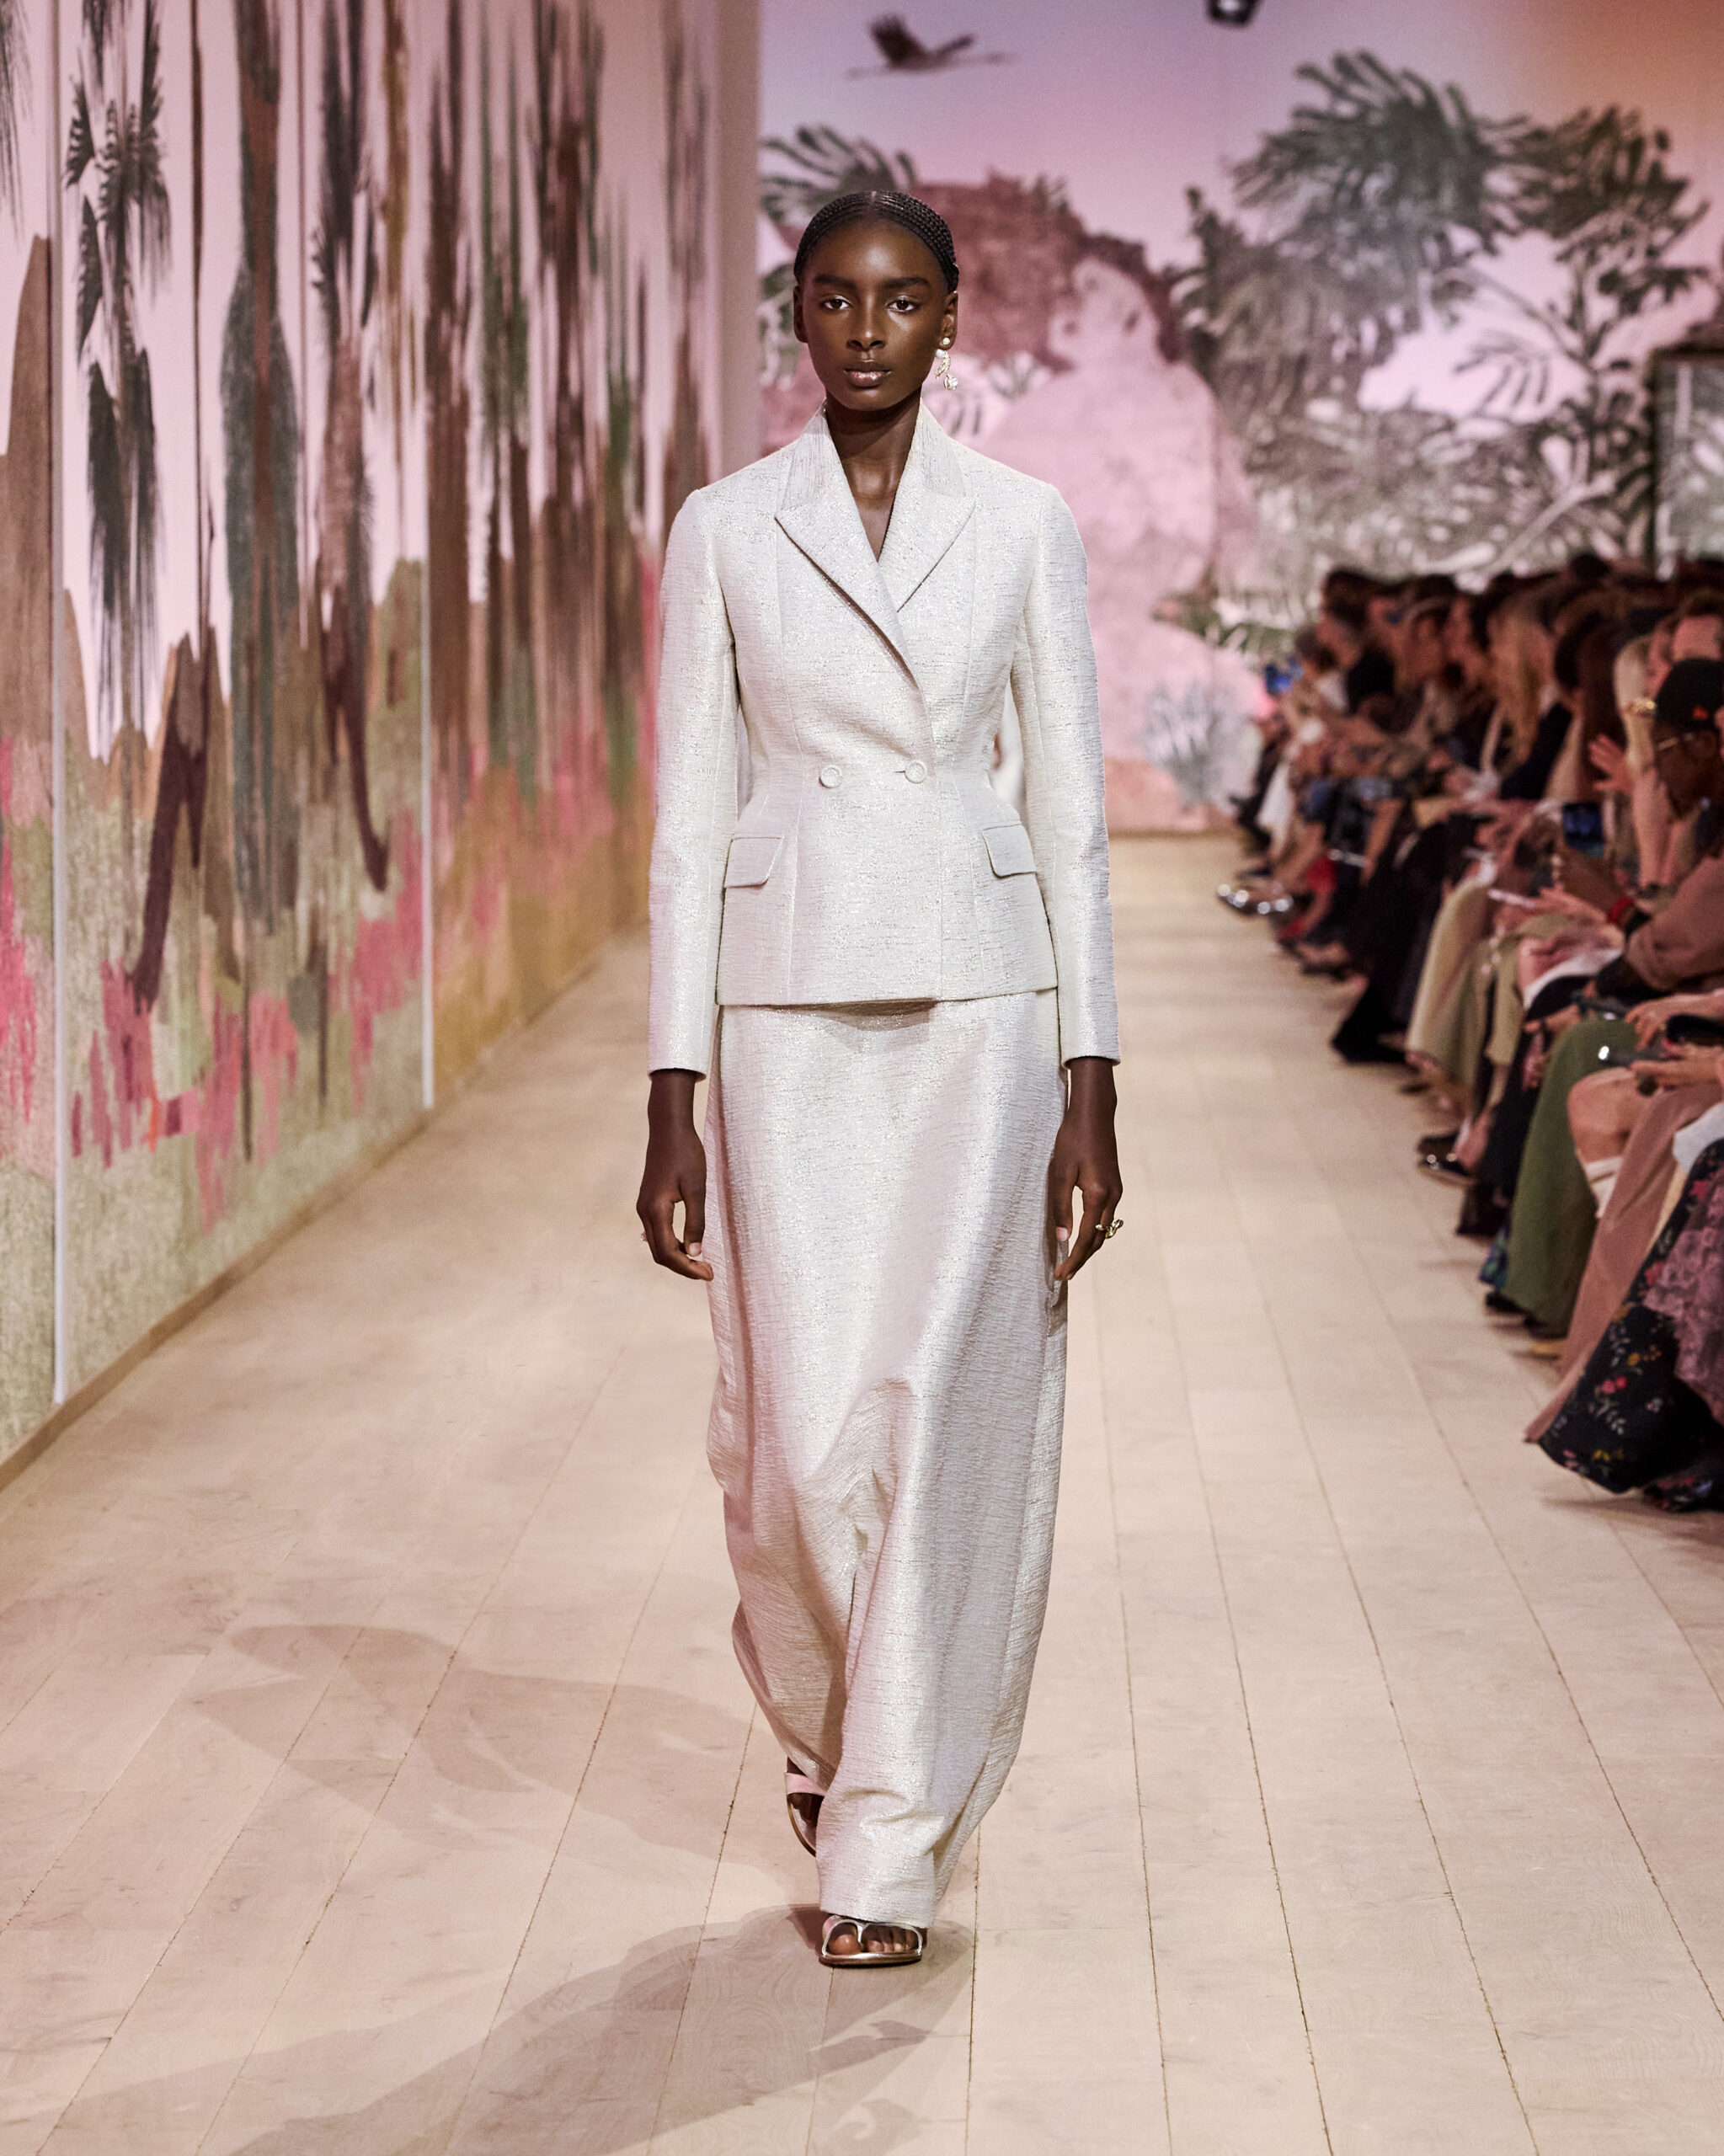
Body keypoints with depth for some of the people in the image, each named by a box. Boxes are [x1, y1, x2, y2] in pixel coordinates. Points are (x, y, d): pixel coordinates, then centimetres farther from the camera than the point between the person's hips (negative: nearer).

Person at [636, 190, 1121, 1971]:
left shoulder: (1023, 527, 4)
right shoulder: (725, 532, 4)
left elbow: (1071, 814, 4)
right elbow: (689, 820, 3)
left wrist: (1091, 1090, -2)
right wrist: (673, 1102, -2)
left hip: (979, 1005, 0)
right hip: (787, 1004, 0)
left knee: (943, 1409, -5)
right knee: (801, 1422, -2)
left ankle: (892, 1841, 7)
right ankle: (821, 1715, 30)